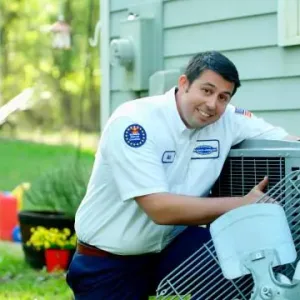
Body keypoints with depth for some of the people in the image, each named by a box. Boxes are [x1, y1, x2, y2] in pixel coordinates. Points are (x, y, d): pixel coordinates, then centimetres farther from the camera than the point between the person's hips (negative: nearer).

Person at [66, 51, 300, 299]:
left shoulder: (227, 119, -8)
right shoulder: (134, 122, -23)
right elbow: (160, 209, -30)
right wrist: (242, 204, -28)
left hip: (169, 248, 4)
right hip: (108, 262, -3)